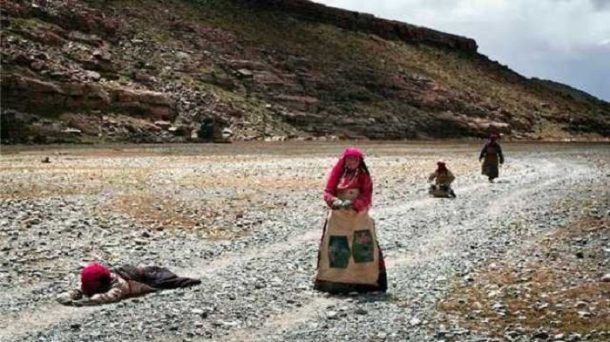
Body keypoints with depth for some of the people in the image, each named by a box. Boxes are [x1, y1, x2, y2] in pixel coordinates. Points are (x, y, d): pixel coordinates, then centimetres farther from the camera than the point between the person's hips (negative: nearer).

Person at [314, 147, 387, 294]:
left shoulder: (364, 176, 4)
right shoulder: (337, 174, 7)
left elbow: (367, 196, -6)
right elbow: (328, 192, 1)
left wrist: (353, 203, -24)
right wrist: (335, 201, -21)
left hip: (359, 217, -1)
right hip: (338, 217, 1)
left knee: (363, 249, -7)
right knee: (335, 249, 1)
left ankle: (367, 281, -3)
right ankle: (332, 281, 7)